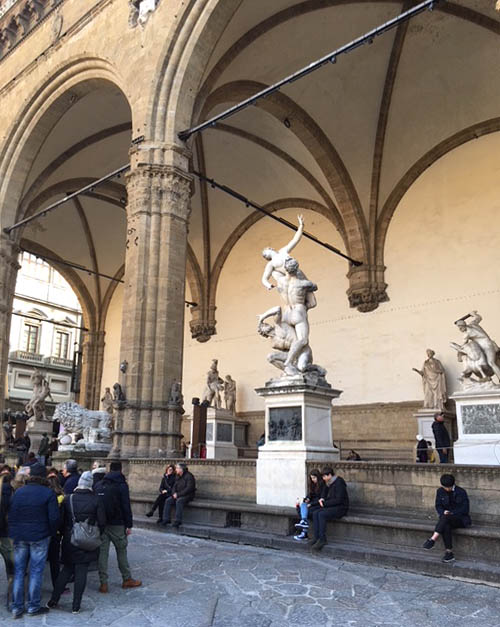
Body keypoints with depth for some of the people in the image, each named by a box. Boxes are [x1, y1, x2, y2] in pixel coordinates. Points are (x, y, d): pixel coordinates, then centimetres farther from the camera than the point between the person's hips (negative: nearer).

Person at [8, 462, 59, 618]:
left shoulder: (18, 492, 2)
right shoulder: (48, 493, -9)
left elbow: (11, 515, 3)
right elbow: (54, 517, -11)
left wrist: (13, 533, 11)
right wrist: (51, 533, 5)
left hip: (19, 537, 4)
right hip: (39, 537, -3)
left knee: (18, 571, 12)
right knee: (36, 571, 5)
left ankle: (17, 607, 16)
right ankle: (33, 606, 13)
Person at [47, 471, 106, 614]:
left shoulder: (68, 499, -6)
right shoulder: (96, 500, -10)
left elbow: (62, 520, 0)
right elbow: (102, 522, -8)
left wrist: (64, 534, 15)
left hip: (69, 541, 2)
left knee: (67, 569, 18)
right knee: (81, 572, 6)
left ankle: (53, 600, 21)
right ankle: (76, 606, 10)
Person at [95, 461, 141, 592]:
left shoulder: (98, 485, 7)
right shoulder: (121, 485, -8)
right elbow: (126, 507, -11)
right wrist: (129, 525, -5)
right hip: (116, 525, -4)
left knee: (102, 552, 7)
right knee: (121, 551, 10)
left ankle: (103, 583, 7)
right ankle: (127, 579, 19)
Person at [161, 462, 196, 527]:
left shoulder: (189, 476, -13)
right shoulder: (178, 476, 12)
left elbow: (189, 489, -20)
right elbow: (175, 486, 18)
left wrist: (178, 494, -20)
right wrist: (174, 493, -4)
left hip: (187, 495, -7)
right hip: (178, 495, 7)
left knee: (179, 501, -35)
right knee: (168, 501, -15)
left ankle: (178, 521, -31)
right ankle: (166, 519, -14)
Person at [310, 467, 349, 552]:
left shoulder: (339, 483, -16)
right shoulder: (328, 483, 10)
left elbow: (338, 500, -20)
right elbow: (325, 493, 25)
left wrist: (325, 503, -16)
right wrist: (322, 499, 2)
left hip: (341, 507, -8)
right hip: (331, 506, 8)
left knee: (322, 514, -27)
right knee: (315, 513, -13)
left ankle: (322, 539, -22)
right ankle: (316, 537, -16)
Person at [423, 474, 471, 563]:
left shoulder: (461, 492, -8)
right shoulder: (440, 491, 5)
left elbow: (465, 509, -8)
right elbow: (438, 506, 9)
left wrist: (451, 512, -17)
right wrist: (443, 512, -14)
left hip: (461, 519, -3)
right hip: (447, 519, 3)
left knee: (445, 517, -35)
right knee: (446, 527, -34)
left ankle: (433, 539, -40)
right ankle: (449, 553, -27)